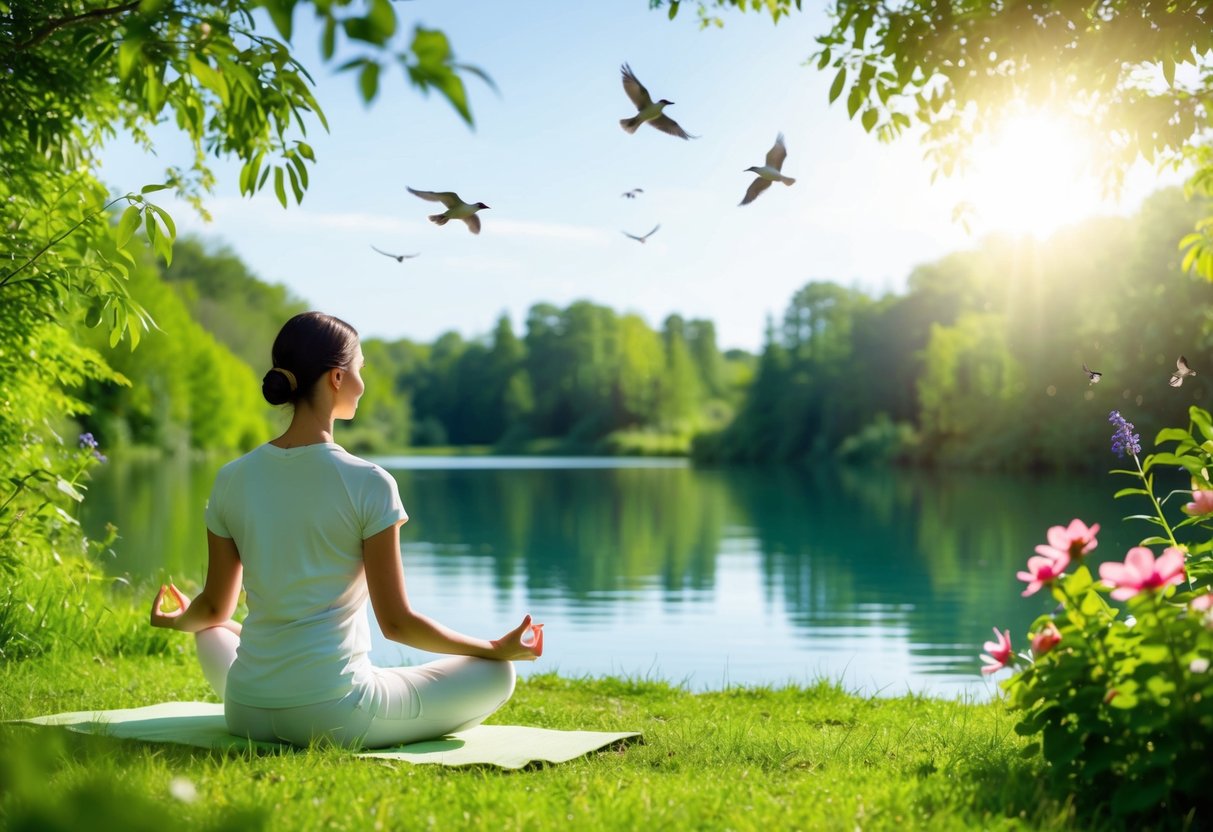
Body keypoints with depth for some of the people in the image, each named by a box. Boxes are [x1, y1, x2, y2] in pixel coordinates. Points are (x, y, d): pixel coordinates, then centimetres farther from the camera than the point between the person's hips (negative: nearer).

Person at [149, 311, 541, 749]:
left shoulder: (232, 479, -2)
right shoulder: (368, 483, -15)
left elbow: (214, 607, 9)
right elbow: (395, 622, -12)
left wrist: (179, 620, 34)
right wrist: (497, 648, 2)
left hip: (246, 712, 4)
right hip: (335, 717, -4)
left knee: (213, 631, 38)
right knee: (496, 673, 11)